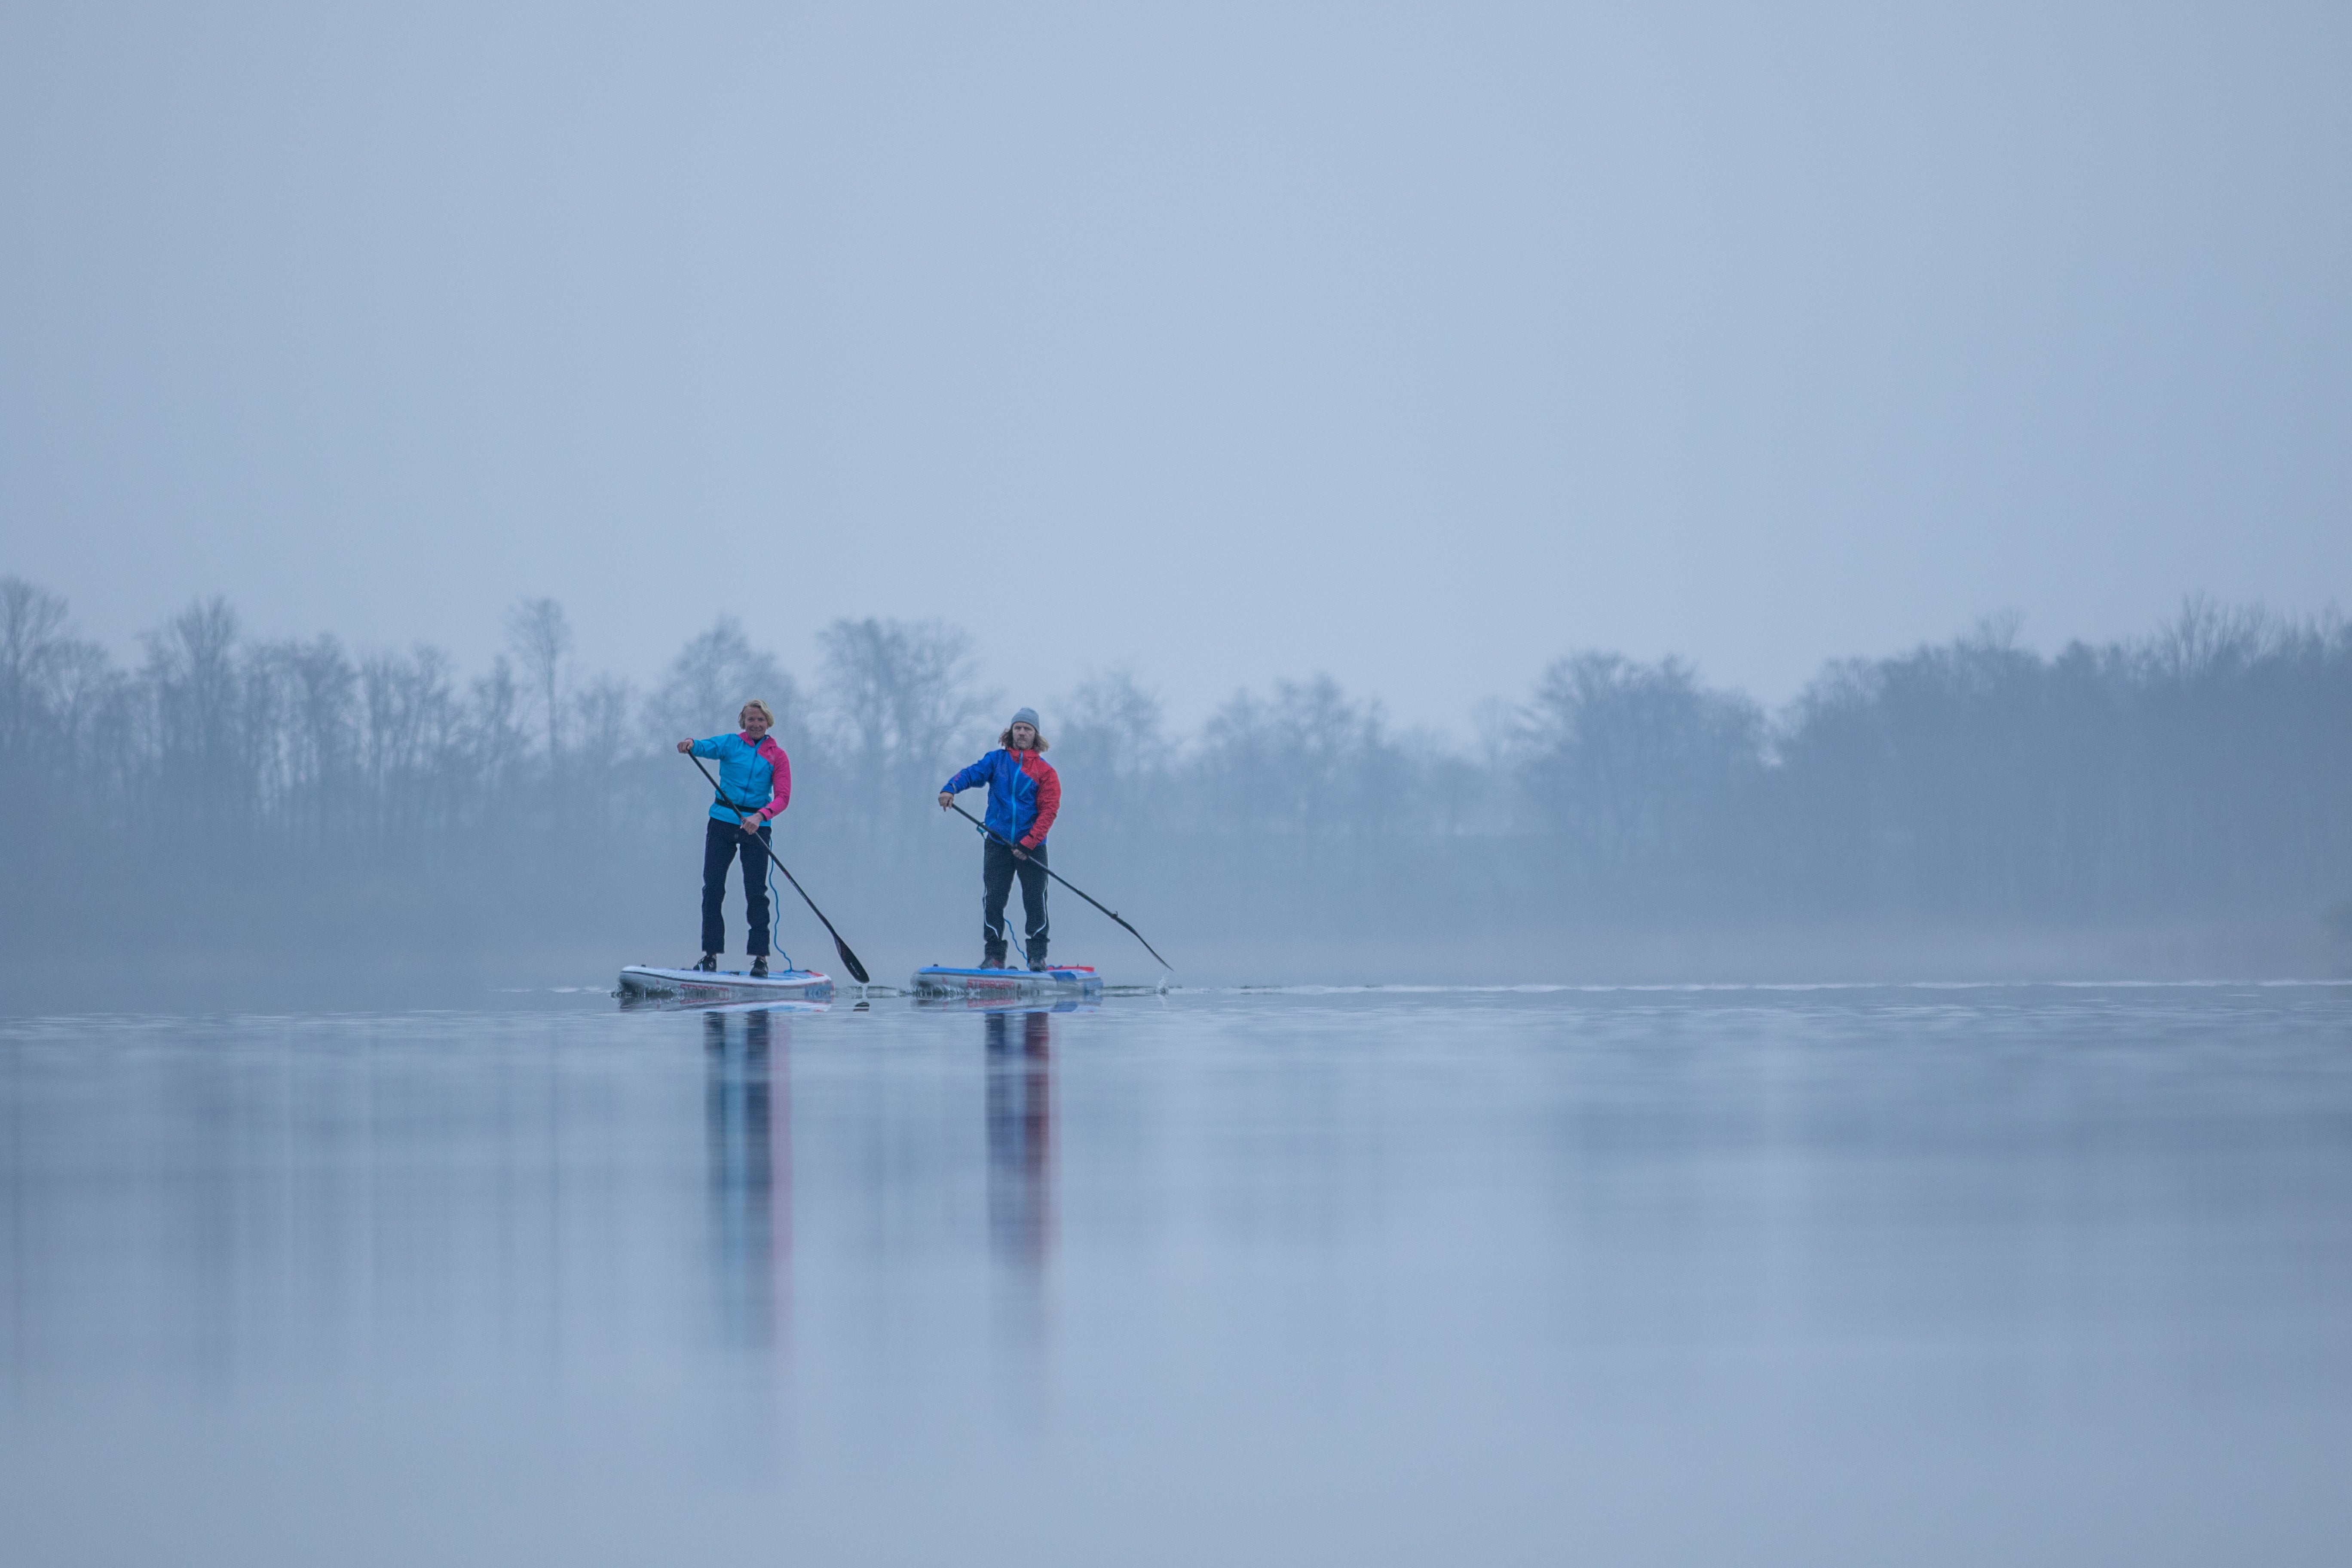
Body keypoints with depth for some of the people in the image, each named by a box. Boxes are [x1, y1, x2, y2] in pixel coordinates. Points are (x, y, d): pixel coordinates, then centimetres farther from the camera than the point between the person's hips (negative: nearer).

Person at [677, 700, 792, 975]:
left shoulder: (777, 756, 5)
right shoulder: (730, 744, 6)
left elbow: (783, 797, -5)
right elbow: (709, 747, -14)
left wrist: (761, 815, -23)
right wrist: (691, 746, -39)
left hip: (757, 826, -1)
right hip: (723, 822, 1)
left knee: (756, 892, -4)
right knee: (713, 888, -1)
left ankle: (760, 956, 0)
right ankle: (711, 954, 5)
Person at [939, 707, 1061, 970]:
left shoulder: (1045, 771, 2)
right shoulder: (997, 760, 7)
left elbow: (1049, 810, -5)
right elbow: (973, 773, -9)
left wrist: (1028, 843, -15)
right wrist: (950, 789, -30)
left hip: (1032, 848, -1)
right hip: (998, 845, 1)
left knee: (1035, 901, -1)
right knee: (993, 899, -2)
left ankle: (1038, 955, 10)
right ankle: (994, 955, 5)